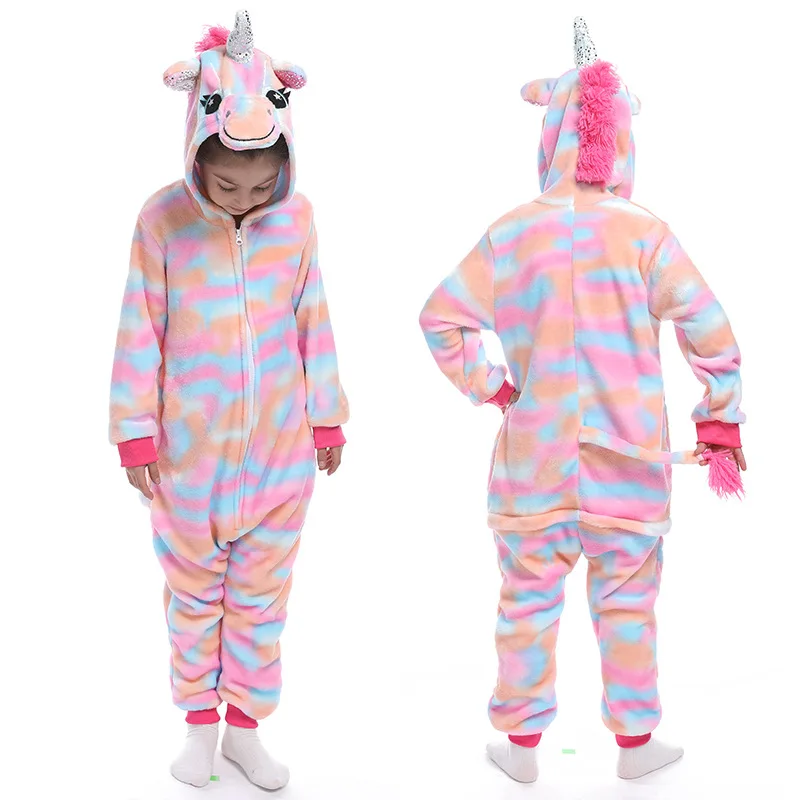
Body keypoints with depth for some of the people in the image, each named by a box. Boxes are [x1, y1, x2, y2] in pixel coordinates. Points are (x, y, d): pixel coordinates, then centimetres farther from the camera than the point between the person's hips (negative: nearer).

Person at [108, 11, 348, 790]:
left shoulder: (296, 215, -8)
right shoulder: (163, 218, -15)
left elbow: (312, 323, 2)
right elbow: (140, 331, -7)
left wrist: (327, 419, 8)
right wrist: (136, 433, -4)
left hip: (281, 449, 2)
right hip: (189, 452, -1)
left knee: (262, 598, 13)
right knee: (194, 593, 16)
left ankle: (246, 726, 31)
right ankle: (199, 722, 35)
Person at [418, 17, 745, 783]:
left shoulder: (512, 233, -7)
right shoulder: (645, 233, -11)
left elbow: (441, 317, -4)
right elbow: (710, 331, -11)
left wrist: (489, 388, 4)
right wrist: (720, 423, 1)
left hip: (534, 455, 1)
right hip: (628, 459, -1)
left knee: (528, 599, 13)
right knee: (627, 602, 12)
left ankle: (520, 743, 25)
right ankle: (635, 741, 26)